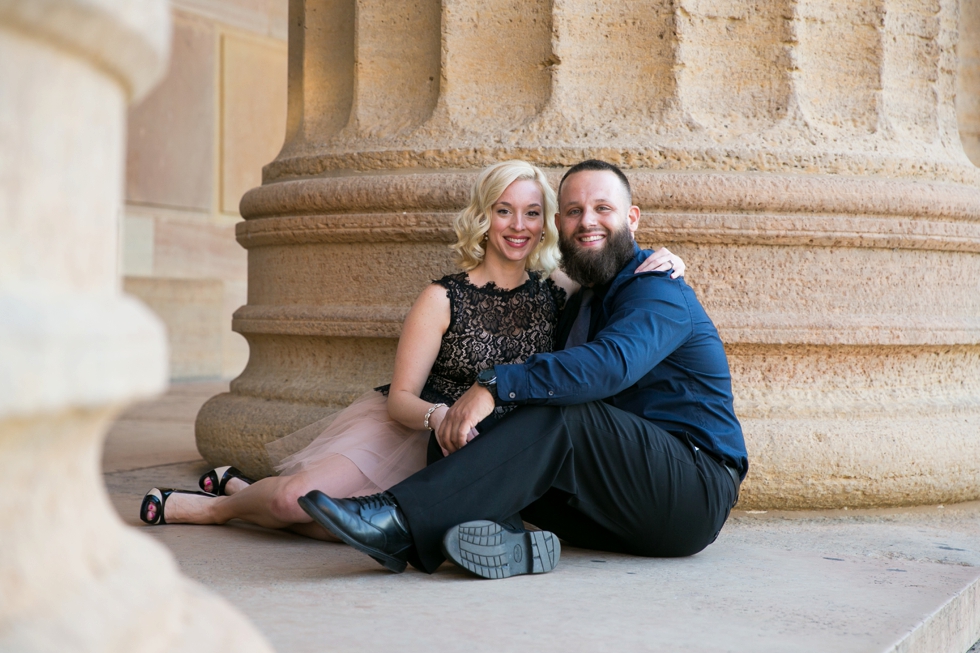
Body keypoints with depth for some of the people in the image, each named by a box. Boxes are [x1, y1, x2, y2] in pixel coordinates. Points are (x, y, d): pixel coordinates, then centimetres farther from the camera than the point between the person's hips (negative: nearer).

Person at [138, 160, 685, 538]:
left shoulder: (558, 294, 1)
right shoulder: (445, 299, -6)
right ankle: (234, 494, 15)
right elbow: (400, 397, -8)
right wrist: (437, 416, -31)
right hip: (402, 431, -2)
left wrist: (662, 264, -14)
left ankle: (222, 501, 8)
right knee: (297, 495, -24)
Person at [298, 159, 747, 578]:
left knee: (557, 415, -30)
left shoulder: (657, 289, -8)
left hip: (698, 489, -8)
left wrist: (495, 387, -35)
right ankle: (505, 540, -43)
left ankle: (403, 521, -41)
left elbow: (612, 364, -28)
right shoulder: (583, 303, 21)